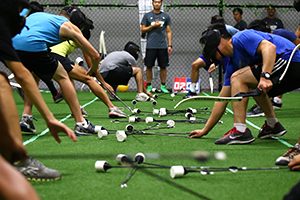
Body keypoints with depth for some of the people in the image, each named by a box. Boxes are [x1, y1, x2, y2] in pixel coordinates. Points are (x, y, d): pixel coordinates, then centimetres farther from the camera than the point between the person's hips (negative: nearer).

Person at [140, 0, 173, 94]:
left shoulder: (166, 16, 8)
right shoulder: (147, 16, 5)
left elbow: (169, 32, 7)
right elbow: (142, 30, 3)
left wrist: (170, 45, -1)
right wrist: (153, 26, -11)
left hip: (163, 46, 1)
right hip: (151, 46, -1)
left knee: (163, 67, 3)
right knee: (149, 66, 1)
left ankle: (163, 86, 11)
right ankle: (149, 86, 9)